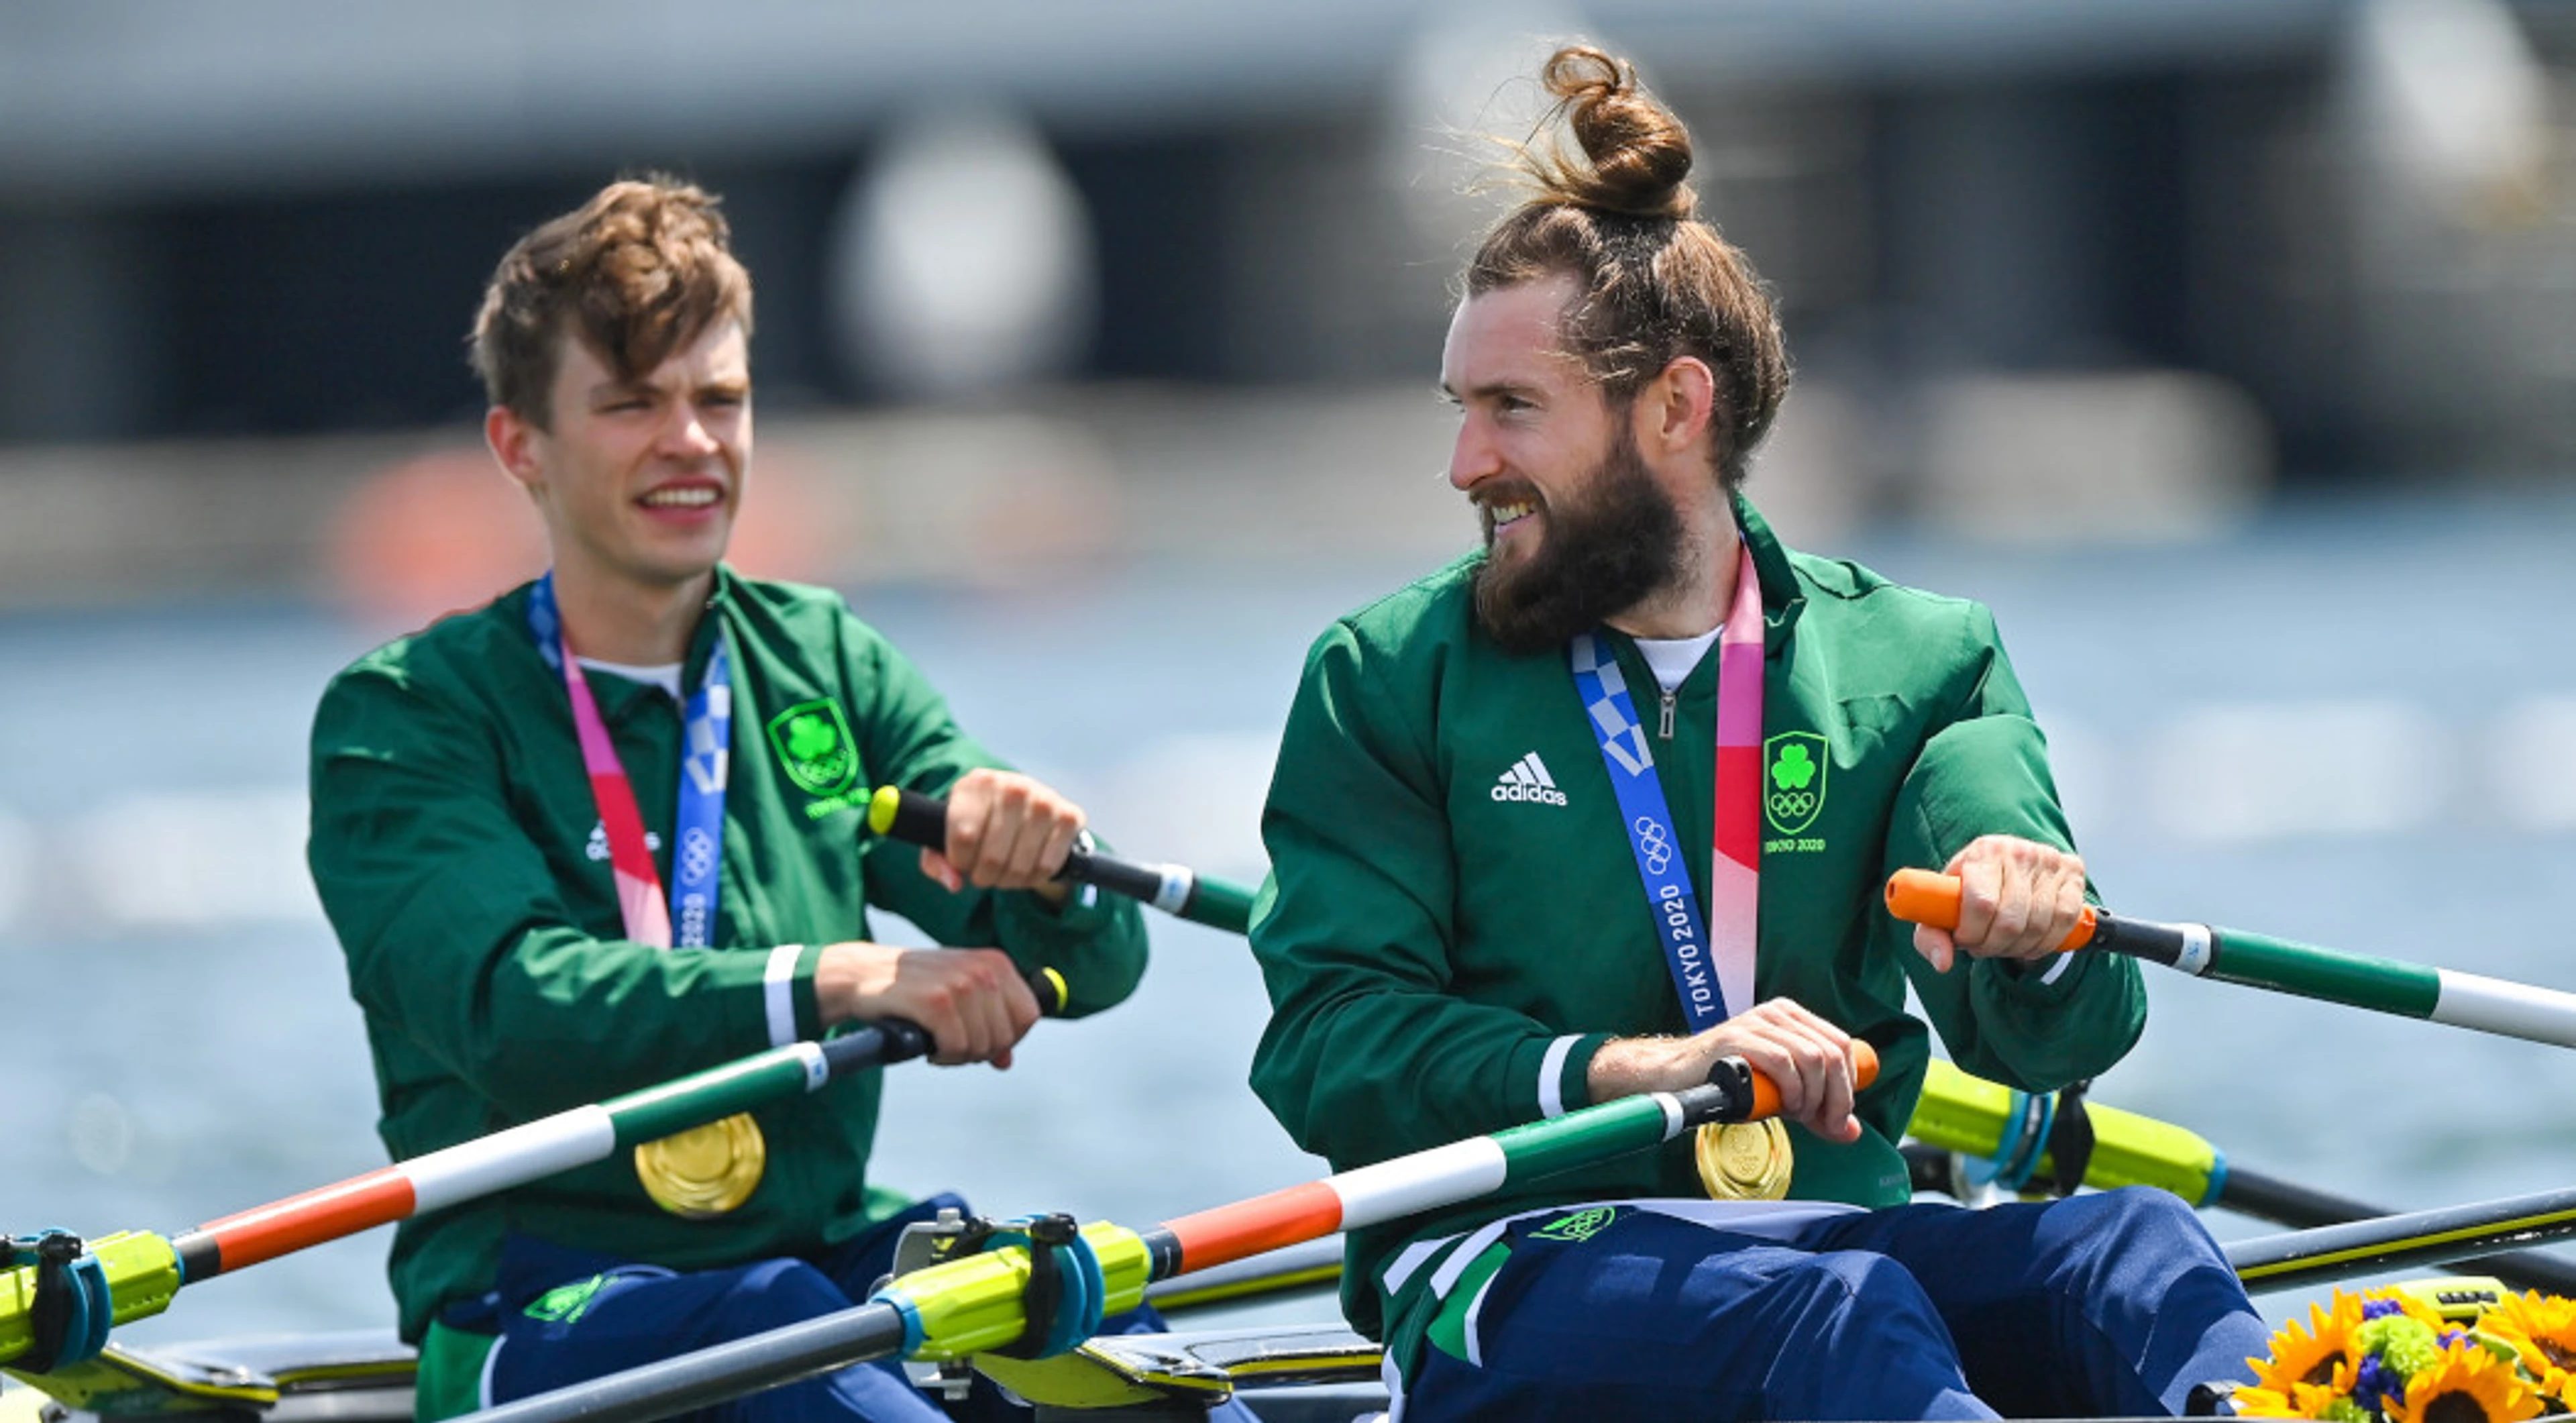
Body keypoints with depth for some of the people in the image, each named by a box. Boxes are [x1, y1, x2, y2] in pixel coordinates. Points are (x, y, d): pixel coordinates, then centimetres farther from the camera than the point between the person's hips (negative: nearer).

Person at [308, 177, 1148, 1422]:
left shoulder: (823, 666, 16)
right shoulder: (402, 719, 1)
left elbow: (1093, 959, 8)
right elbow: (512, 1007, -17)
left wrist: (1037, 873, -17)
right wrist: (836, 984, -31)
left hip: (822, 1252, 4)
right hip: (536, 1311, -4)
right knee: (766, 1319, -35)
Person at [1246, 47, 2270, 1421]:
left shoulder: (1912, 663, 14)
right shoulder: (1388, 679, 10)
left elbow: (2043, 1035, 2)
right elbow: (1327, 1044, -2)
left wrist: (2032, 936, -24)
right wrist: (1631, 1070, -19)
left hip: (1841, 1224, 3)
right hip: (1518, 1271, -3)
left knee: (2132, 1251, -30)